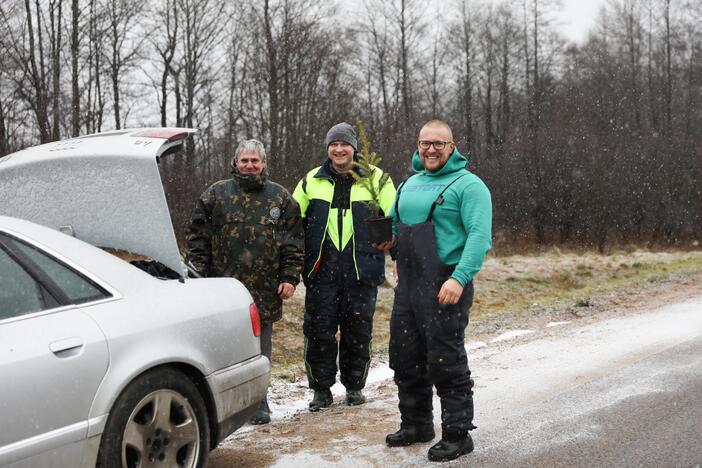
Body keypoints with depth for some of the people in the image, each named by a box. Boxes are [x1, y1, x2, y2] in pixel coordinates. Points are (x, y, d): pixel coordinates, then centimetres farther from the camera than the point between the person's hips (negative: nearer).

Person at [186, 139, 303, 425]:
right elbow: (197, 238, 6)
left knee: (260, 351, 8)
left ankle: (257, 405, 19)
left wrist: (290, 277, 0)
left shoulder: (280, 198, 9)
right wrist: (200, 277, -1)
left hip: (264, 291, 1)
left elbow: (294, 241, 9)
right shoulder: (215, 195, 6)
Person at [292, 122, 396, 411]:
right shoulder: (312, 180, 10)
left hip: (361, 269, -1)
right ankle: (321, 389, 12)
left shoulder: (375, 179, 4)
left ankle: (354, 386, 22)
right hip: (322, 269, 1)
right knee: (319, 330, 0)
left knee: (358, 330, 7)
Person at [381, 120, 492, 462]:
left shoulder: (467, 184, -8)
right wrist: (387, 239, 12)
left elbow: (480, 235, -18)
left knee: (445, 362, -5)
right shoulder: (410, 184, 17)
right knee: (405, 357, 15)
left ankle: (457, 435, 7)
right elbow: (395, 223, 31)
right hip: (408, 286, 8)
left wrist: (460, 278, -27)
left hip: (444, 288, -8)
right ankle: (416, 424, 31)